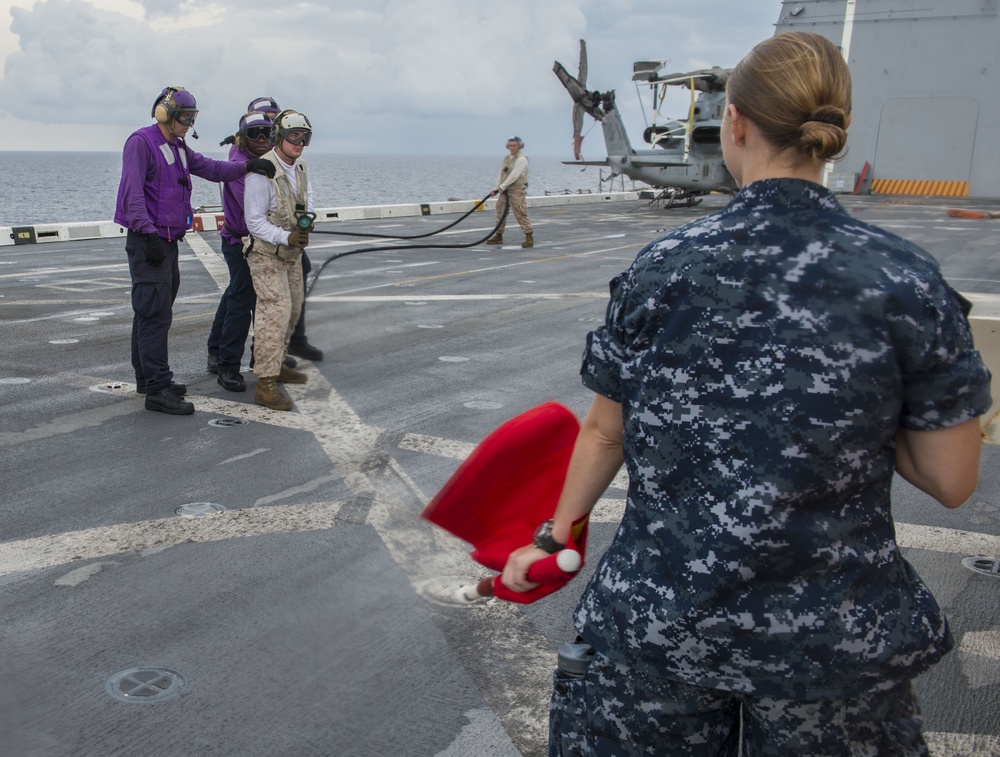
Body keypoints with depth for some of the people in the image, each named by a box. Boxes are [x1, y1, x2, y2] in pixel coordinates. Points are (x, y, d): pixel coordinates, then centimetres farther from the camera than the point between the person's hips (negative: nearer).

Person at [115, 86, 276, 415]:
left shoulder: (178, 148, 18)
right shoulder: (141, 142, -11)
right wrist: (148, 234, -25)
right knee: (156, 312, -12)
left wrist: (246, 166, -5)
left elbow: (209, 168, 11)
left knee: (149, 311, 15)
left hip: (167, 240, 10)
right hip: (147, 241, -10)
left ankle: (147, 377, 25)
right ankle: (157, 389, -10)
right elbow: (132, 192, -19)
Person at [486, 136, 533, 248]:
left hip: (517, 191, -9)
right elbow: (501, 175, 16)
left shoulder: (522, 159, -10)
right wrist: (495, 188, 6)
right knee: (500, 211, 13)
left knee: (520, 214, -13)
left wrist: (502, 187, -19)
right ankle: (498, 236, 24)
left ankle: (529, 238, -10)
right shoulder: (506, 158, 17)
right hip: (505, 191, 9)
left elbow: (514, 175, -19)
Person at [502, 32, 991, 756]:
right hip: (836, 637, 0)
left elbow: (605, 432, 0)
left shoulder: (660, 269, -10)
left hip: (661, 612, 1)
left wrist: (554, 536, 15)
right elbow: (953, 480, -7)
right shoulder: (906, 281, -12)